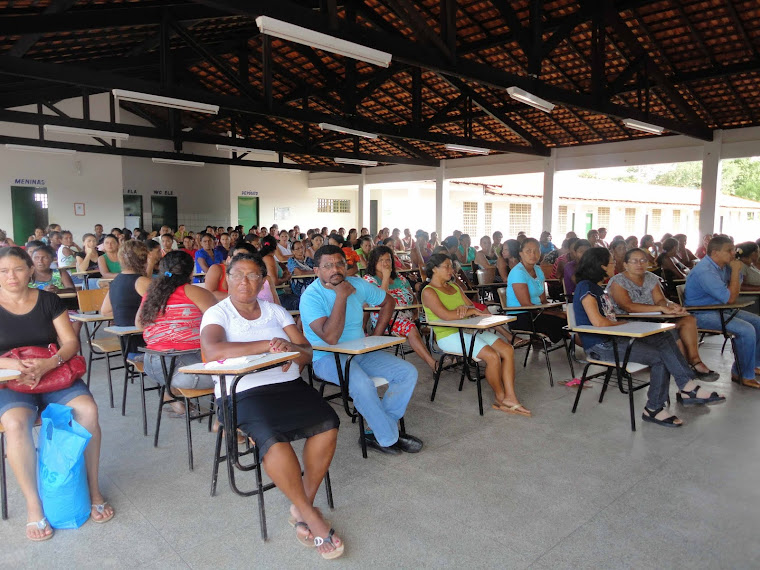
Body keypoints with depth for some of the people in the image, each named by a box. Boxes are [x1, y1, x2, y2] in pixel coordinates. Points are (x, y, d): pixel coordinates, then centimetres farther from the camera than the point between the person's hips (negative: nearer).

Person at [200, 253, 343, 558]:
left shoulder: (276, 311, 16)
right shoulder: (217, 314, 3)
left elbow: (308, 352, 11)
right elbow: (213, 351, -20)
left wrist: (291, 348, -14)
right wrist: (268, 344, -19)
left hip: (290, 384, 5)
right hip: (244, 392, -4)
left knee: (327, 424, -21)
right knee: (273, 439, -32)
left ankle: (301, 504, -3)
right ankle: (310, 515, -11)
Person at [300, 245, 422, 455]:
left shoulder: (358, 284, 2)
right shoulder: (311, 296, -16)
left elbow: (388, 301, 18)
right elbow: (330, 337, -27)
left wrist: (377, 335, 6)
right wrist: (341, 296, -24)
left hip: (361, 352, 7)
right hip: (326, 358, -6)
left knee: (408, 373, -10)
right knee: (362, 383, -35)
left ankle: (377, 432, -4)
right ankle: (389, 439, -11)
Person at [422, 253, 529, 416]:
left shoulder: (454, 287, 19)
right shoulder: (428, 291, -6)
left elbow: (473, 308, 12)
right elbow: (446, 315, -20)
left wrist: (466, 308, -12)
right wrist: (472, 311, -12)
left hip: (468, 330, 8)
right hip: (448, 336, -8)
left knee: (508, 350, -10)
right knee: (492, 356, -24)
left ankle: (510, 398, -8)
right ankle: (500, 398, -2)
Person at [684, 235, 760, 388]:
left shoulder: (723, 266, 5)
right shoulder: (705, 271, -25)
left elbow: (735, 294, 12)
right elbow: (730, 298, -24)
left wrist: (736, 271, -2)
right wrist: (735, 271, -19)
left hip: (720, 309, 10)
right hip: (702, 314, -10)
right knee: (746, 330, -22)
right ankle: (744, 376, -6)